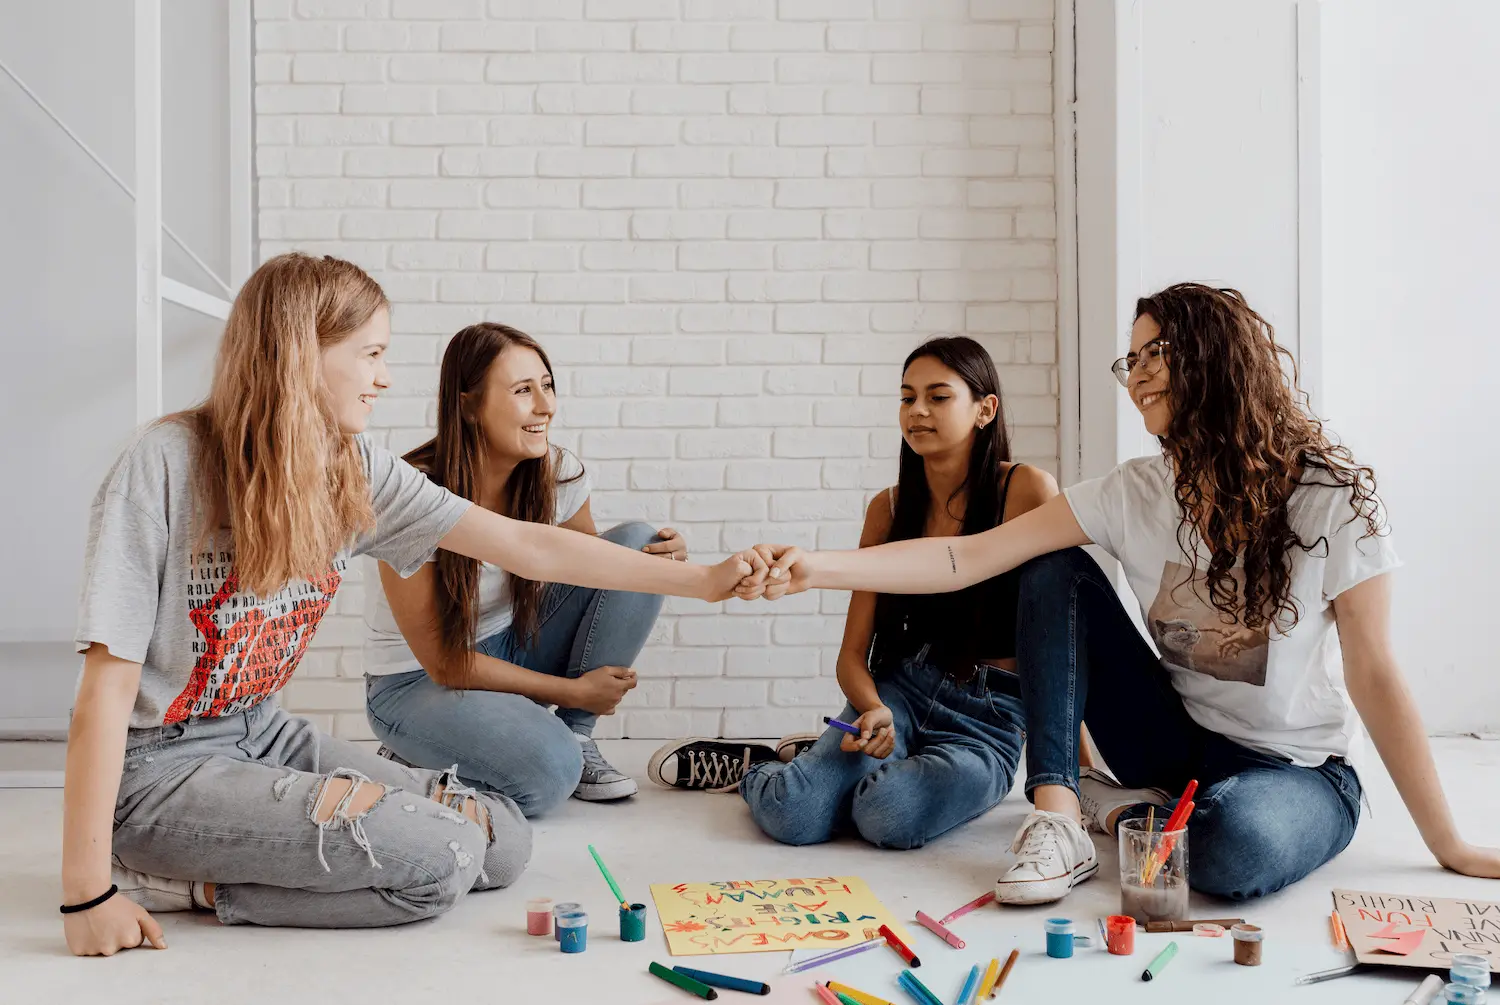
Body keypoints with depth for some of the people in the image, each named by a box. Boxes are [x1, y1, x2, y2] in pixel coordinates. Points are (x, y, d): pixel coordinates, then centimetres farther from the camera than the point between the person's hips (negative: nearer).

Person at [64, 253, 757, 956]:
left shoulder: (356, 469, -2)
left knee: (503, 839, -3)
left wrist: (702, 580, -3)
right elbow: (108, 685, -20)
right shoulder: (166, 463, -20)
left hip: (262, 737, 8)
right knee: (443, 858, -21)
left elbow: (530, 547, -2)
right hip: (157, 765, -7)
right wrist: (87, 893, -21)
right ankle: (187, 882, -4)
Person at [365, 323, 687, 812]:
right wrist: (573, 690, -18)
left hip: (512, 650, 6)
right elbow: (442, 662, -20)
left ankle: (577, 737, -6)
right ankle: (416, 760, -2)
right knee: (548, 770, -34)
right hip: (419, 681, -6)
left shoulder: (559, 473, -10)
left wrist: (659, 557, -17)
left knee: (638, 545, -14)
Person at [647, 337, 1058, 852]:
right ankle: (756, 766, 12)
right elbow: (852, 653, 6)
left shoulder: (1027, 490, -8)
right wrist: (874, 711, -17)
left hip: (989, 718, -2)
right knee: (791, 815, -25)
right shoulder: (889, 508, 6)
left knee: (891, 816, -34)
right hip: (899, 690, 2)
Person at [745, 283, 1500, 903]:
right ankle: (1059, 819, -17)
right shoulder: (1136, 492, -7)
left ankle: (1127, 811, -5)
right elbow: (969, 558, -14)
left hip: (1299, 769, -4)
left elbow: (1374, 678, -13)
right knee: (1056, 574, -13)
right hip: (1181, 739, 4)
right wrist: (816, 567, -26)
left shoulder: (1332, 497, -17)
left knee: (1235, 849, -39)